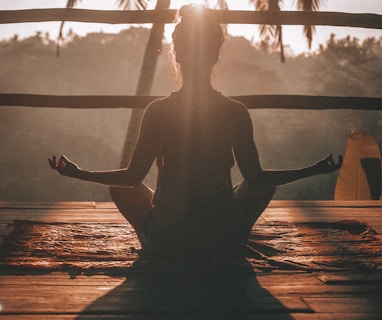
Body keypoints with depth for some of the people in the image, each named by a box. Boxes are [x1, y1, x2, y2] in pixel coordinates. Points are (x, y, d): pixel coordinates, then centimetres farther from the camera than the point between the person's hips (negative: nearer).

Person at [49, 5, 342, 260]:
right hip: (225, 244, 1)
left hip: (166, 242, 0)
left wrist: (79, 173, 11)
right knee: (265, 184, 29)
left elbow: (133, 177, -5)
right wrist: (314, 170, 10)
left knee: (122, 187, 27)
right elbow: (255, 178, -3)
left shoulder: (158, 111, -11)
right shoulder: (236, 112, -9)